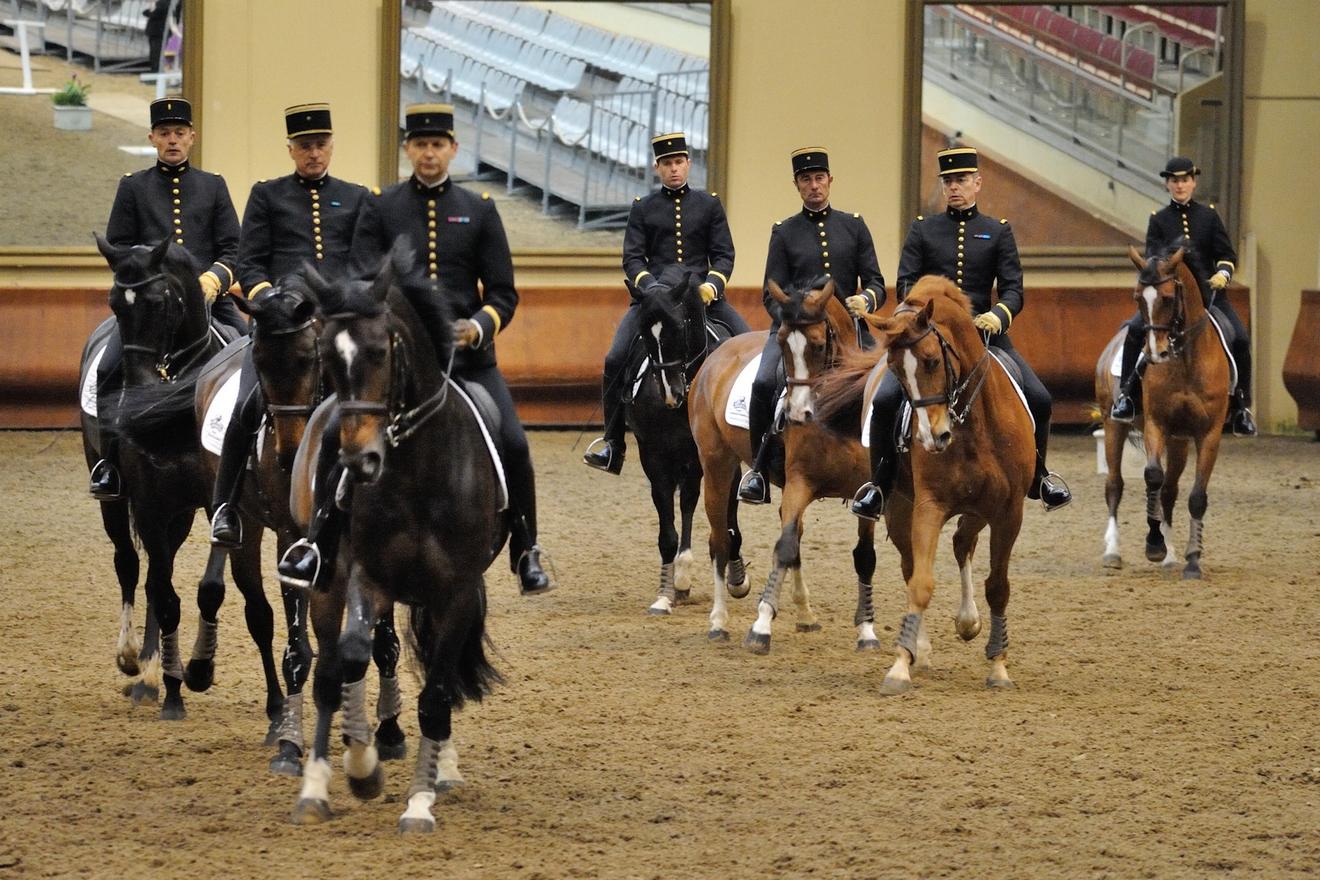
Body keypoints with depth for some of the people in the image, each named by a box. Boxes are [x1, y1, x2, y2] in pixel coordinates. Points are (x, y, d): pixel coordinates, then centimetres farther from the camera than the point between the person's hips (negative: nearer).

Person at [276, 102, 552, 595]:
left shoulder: (480, 211, 10)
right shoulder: (379, 209, 8)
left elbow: (503, 294, 7)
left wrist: (477, 327, -13)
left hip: (467, 355, 1)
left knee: (512, 445, -13)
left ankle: (526, 554, 3)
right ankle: (319, 546, -13)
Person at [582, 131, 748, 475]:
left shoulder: (709, 204, 11)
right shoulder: (642, 208, 10)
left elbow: (724, 255, 6)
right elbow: (632, 257, 3)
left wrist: (712, 283, -14)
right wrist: (649, 285, -16)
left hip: (703, 294, 1)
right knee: (616, 359, -18)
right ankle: (613, 443, -8)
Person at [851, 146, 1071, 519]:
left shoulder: (998, 232, 10)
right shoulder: (922, 230, 10)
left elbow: (1013, 290, 2)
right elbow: (905, 284, 3)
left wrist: (998, 315, -21)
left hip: (983, 331, 1)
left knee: (1039, 400, -11)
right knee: (885, 400, -21)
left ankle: (1037, 475, 13)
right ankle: (880, 483, -5)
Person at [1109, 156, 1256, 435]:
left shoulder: (1208, 216, 11)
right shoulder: (1159, 220, 8)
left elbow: (1227, 255, 6)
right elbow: (1152, 258, -3)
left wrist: (1222, 274, -15)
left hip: (1209, 291, 1)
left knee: (1239, 339, -17)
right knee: (1134, 330, -26)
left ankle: (1241, 406, -2)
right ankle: (1127, 394, -15)